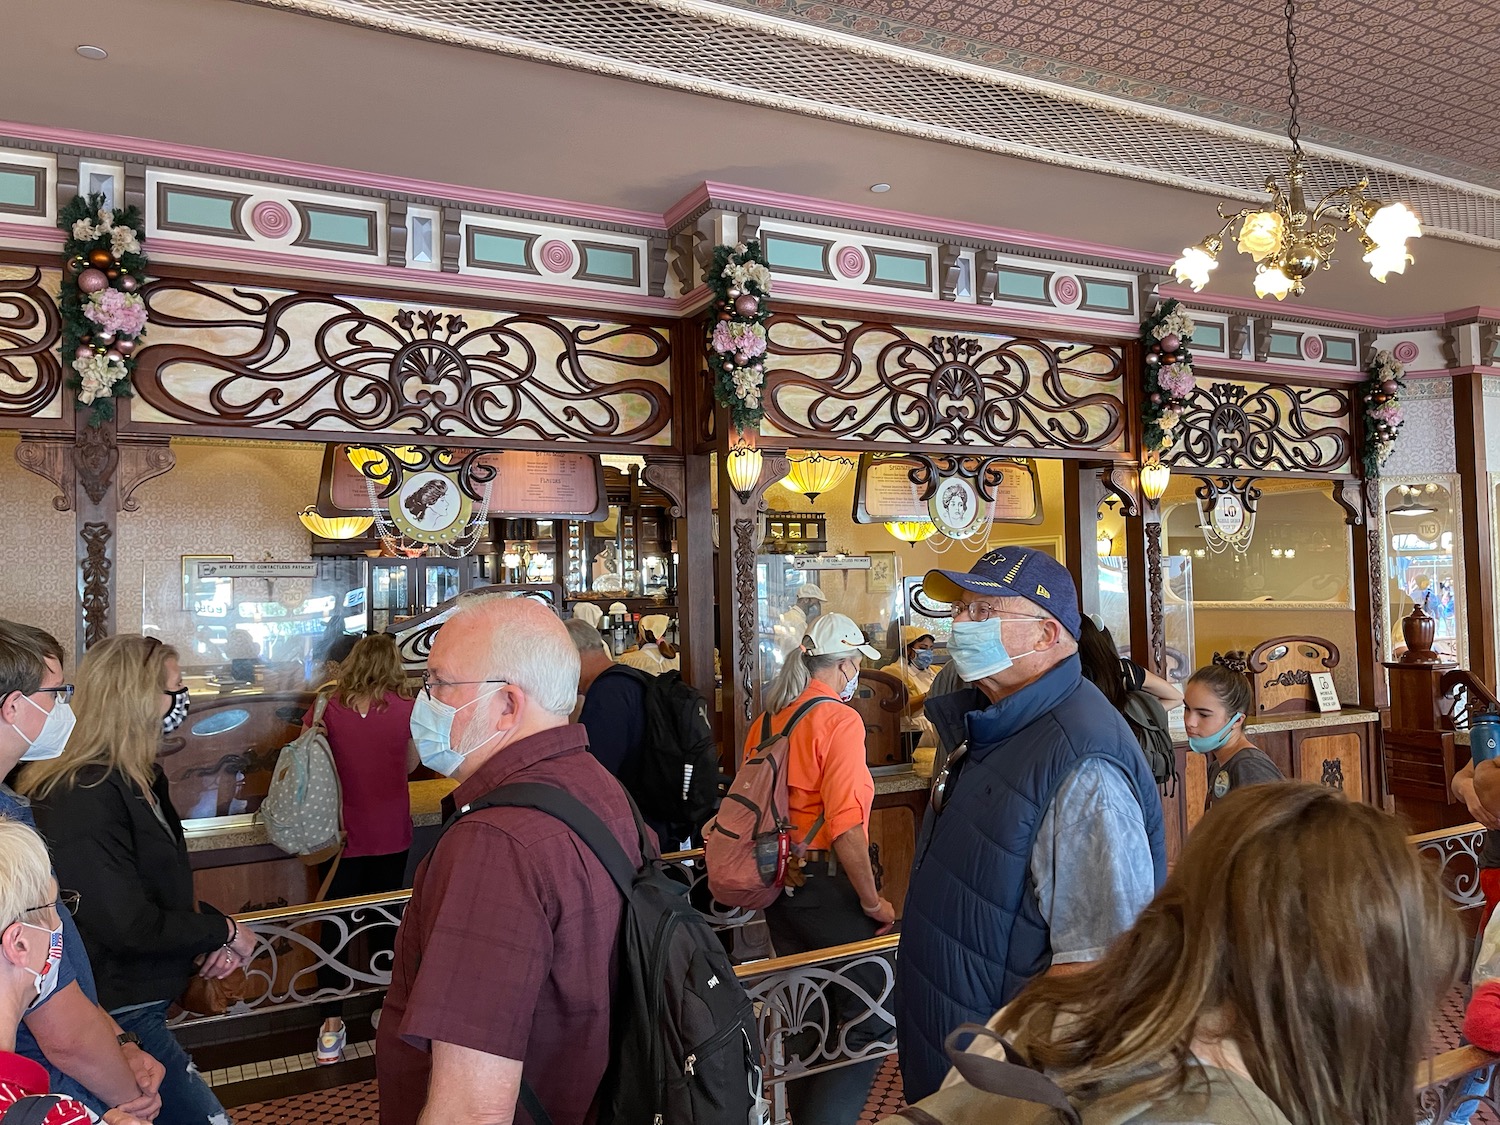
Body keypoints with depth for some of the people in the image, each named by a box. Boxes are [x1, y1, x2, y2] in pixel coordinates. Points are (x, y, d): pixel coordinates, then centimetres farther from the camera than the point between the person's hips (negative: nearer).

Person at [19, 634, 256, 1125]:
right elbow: (129, 926, -26)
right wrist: (223, 931, -13)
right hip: (116, 1015, -10)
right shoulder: (83, 798, -25)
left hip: (139, 1002, 10)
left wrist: (210, 931, -1)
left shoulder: (138, 779, 6)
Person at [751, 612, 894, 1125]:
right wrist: (873, 900, -11)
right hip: (827, 886, -8)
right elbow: (845, 827, -21)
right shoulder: (839, 720, -14)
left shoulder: (766, 722, 7)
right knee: (867, 1015, 2)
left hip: (777, 885, 8)